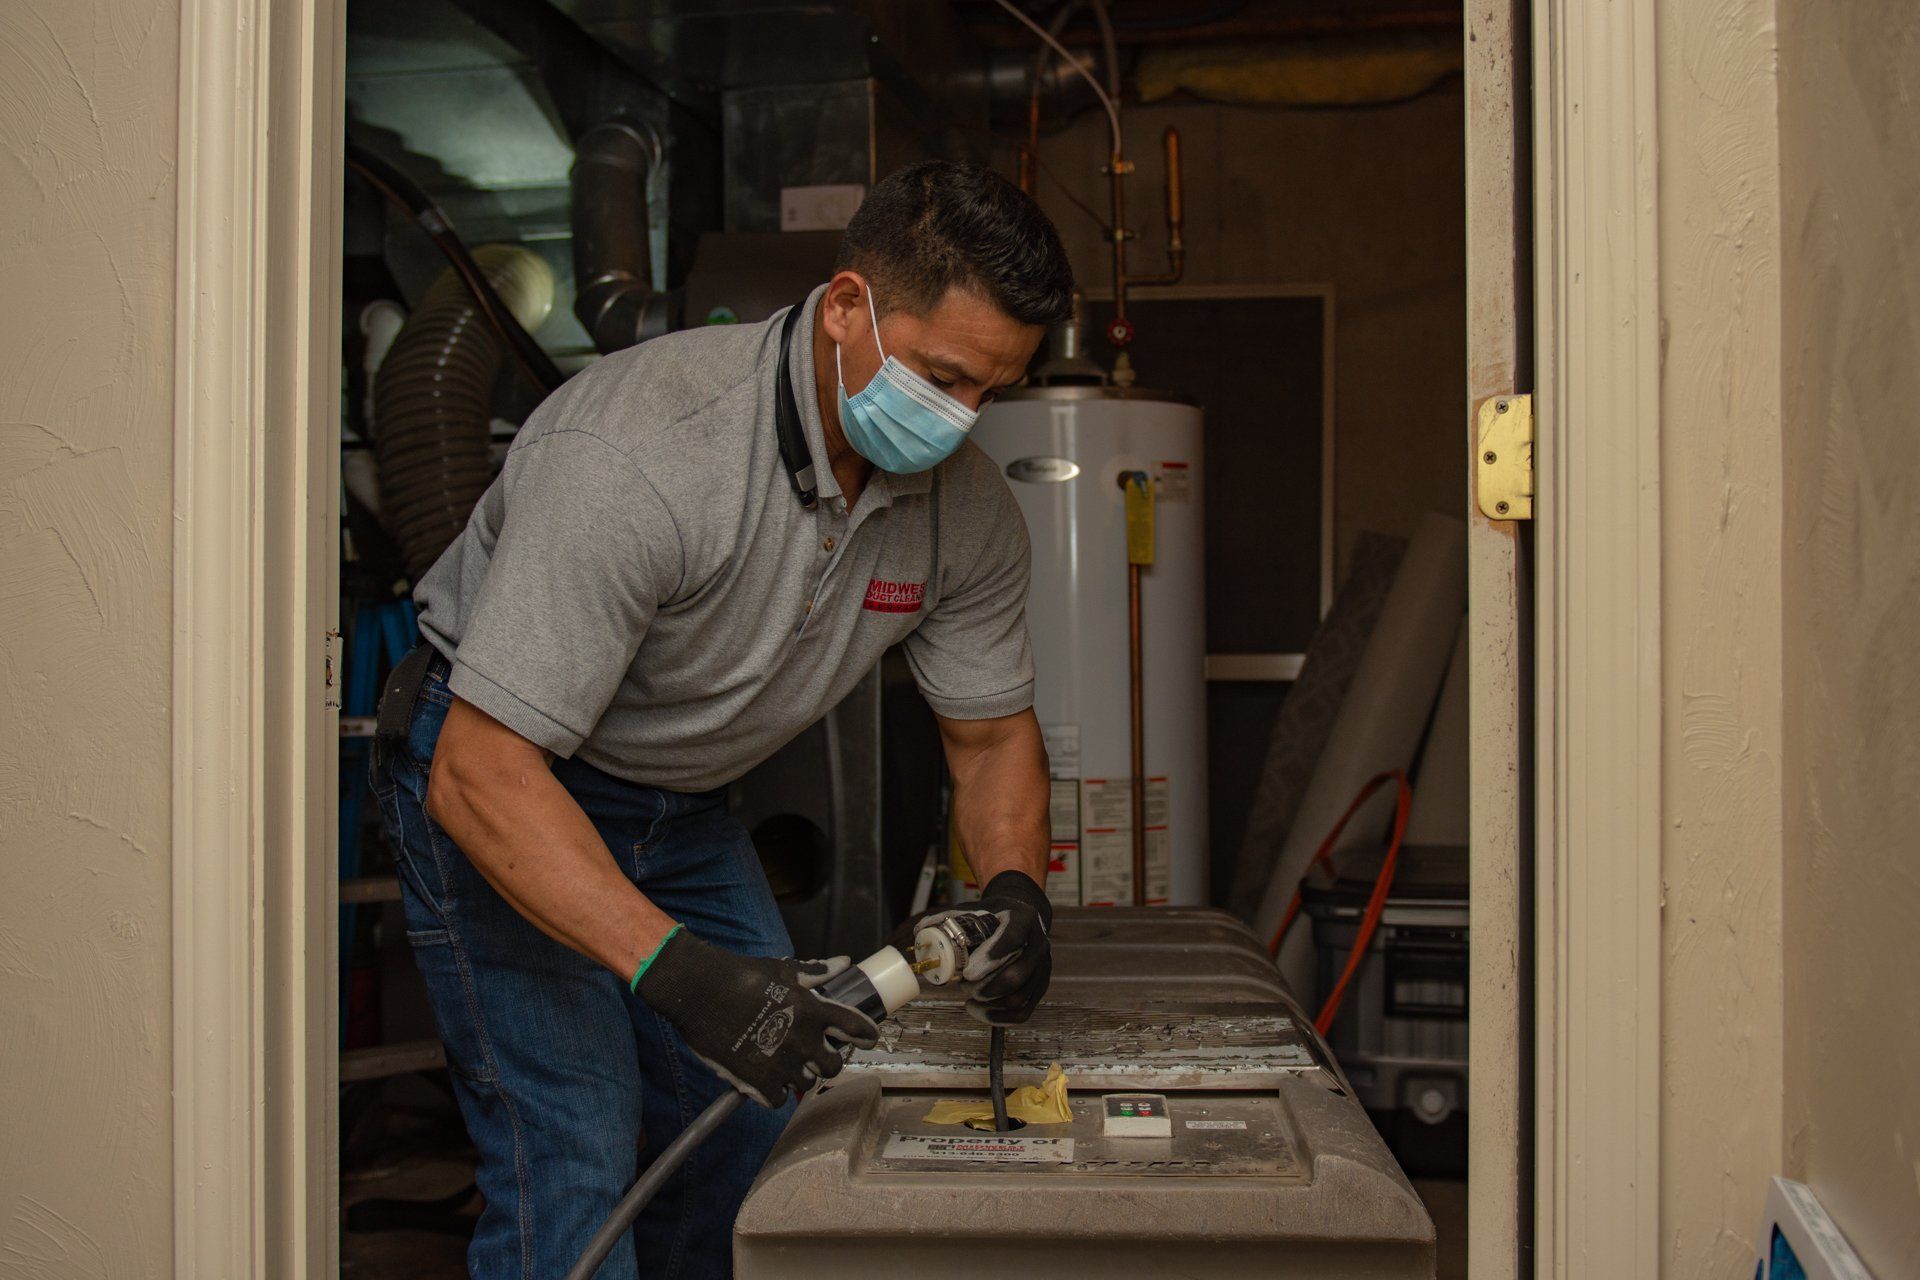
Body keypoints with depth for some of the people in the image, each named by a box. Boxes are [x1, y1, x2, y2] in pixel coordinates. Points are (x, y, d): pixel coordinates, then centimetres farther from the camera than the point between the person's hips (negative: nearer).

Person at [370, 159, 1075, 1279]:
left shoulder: (969, 507, -12)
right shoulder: (636, 456, -35)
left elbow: (994, 734, 2)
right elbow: (481, 773, -35)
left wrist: (1015, 887, -19)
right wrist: (677, 970, -43)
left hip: (685, 807, 7)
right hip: (499, 779, -6)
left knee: (752, 1120, 6)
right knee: (575, 1152, -14)